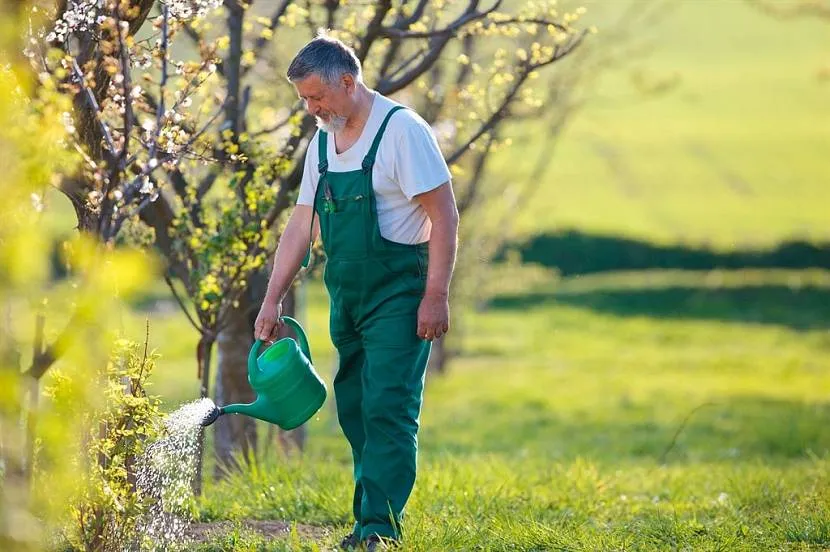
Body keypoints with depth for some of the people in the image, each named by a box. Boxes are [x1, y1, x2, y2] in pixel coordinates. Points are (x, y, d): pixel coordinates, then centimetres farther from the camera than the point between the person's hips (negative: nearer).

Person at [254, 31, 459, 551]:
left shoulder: (402, 129, -12)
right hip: (347, 301, 8)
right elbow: (301, 225, 15)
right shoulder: (323, 142, 11)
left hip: (398, 298, -8)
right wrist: (272, 301, 10)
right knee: (355, 413, 8)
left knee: (387, 410, -13)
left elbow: (444, 215, -14)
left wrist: (436, 296, -18)